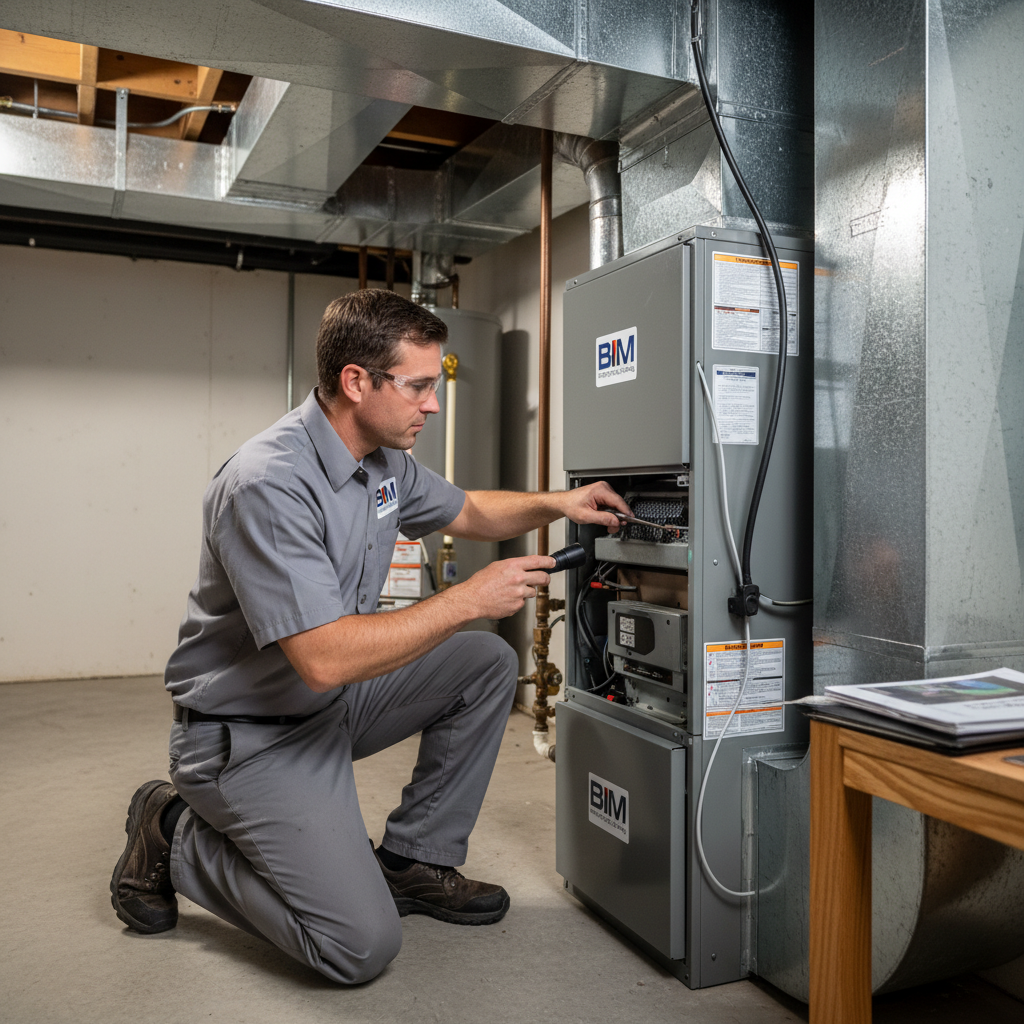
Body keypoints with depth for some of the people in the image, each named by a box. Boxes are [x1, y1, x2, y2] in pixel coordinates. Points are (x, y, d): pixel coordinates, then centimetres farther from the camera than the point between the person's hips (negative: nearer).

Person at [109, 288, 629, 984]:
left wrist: (555, 504, 0)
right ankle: (176, 839, 6)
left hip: (336, 699, 9)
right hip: (251, 732, -9)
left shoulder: (384, 460, 0)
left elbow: (467, 513, 18)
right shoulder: (267, 484, -29)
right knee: (362, 946, -14)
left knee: (488, 663, 2)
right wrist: (469, 600, -27)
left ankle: (413, 860, 11)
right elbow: (326, 658, -33)